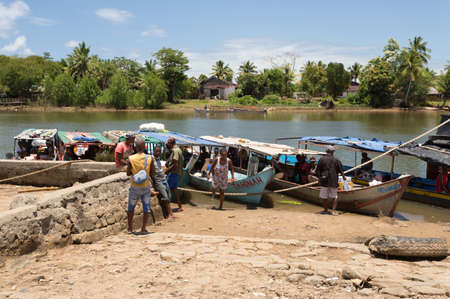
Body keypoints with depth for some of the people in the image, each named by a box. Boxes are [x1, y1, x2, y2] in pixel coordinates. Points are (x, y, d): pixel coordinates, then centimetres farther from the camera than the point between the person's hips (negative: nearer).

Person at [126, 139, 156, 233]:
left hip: (134, 187, 0)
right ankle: (143, 228, 8)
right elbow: (153, 173, -4)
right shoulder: (149, 158, -10)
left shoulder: (130, 159, -11)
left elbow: (128, 173, -4)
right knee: (146, 207, 11)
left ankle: (130, 228, 23)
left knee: (131, 207, 17)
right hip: (146, 187, 0)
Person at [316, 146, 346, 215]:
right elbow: (341, 170, 5)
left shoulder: (322, 159, -4)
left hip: (324, 181, -1)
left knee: (324, 197, 11)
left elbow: (318, 170, 0)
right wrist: (343, 176, 25)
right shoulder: (336, 160, -2)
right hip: (334, 182, 1)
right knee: (334, 197, 11)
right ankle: (334, 211, 0)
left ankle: (325, 210, 19)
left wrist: (319, 178, 16)